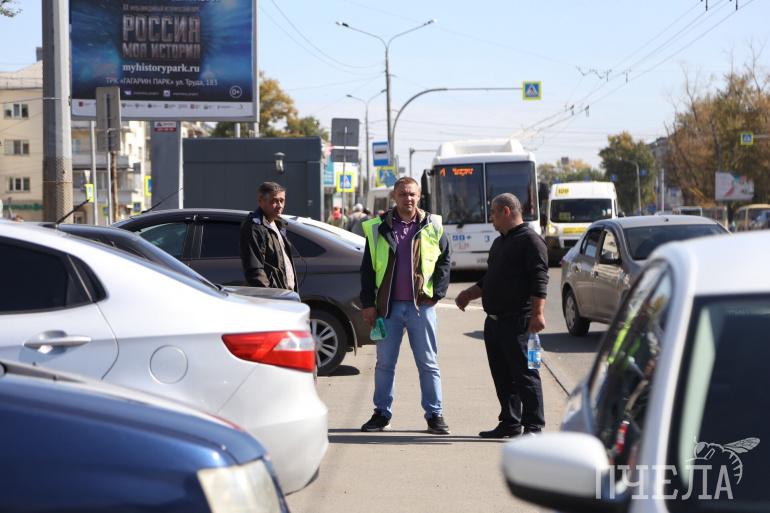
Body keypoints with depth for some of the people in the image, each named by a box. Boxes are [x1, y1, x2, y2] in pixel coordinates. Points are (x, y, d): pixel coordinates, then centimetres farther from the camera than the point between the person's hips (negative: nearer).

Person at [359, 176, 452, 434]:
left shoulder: (432, 227, 4)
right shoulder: (378, 227, 4)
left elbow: (444, 261, 7)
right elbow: (367, 268, 6)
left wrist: (436, 294, -3)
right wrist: (368, 303, 0)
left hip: (421, 306, -1)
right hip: (388, 306, 1)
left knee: (428, 363, 4)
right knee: (385, 363, 8)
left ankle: (435, 415, 11)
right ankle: (382, 414, 17)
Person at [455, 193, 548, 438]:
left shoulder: (530, 240, -8)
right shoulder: (499, 243, 21)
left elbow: (539, 280, -16)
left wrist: (537, 314, -23)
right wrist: (470, 294, 19)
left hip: (518, 321, -9)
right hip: (494, 320, 9)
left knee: (524, 374, -6)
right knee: (502, 376, 11)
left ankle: (533, 425, -3)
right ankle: (510, 423, 18)